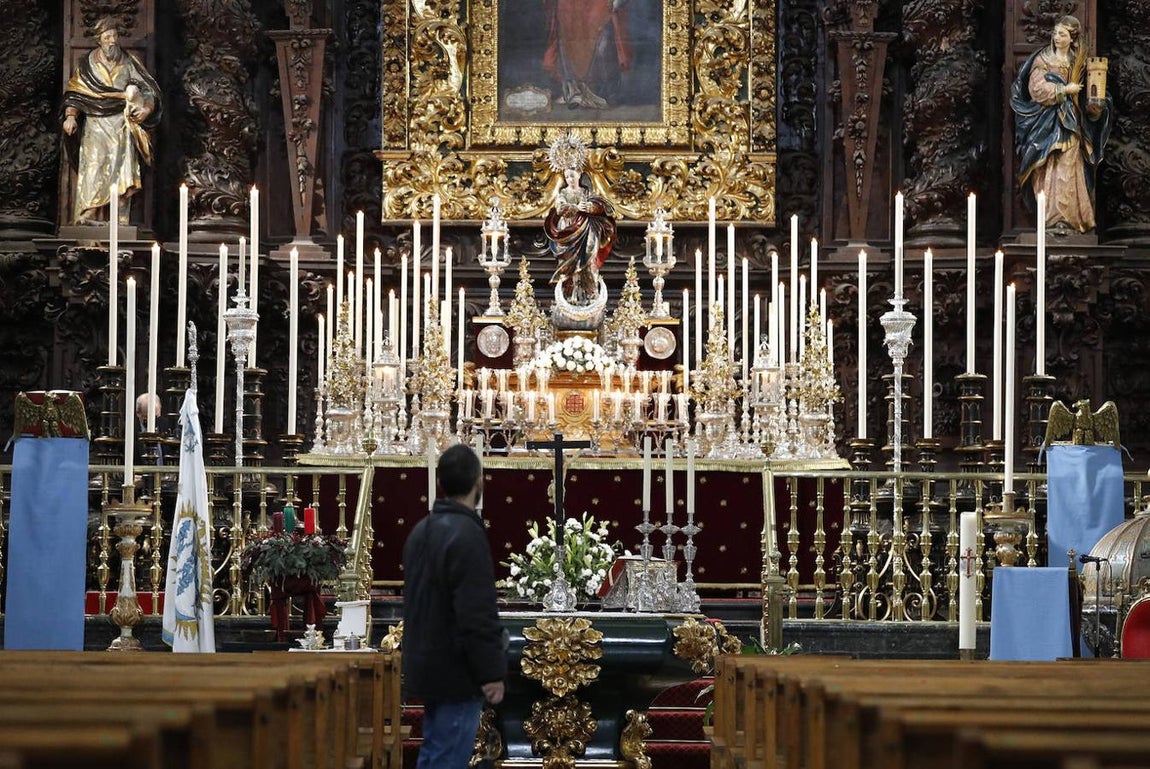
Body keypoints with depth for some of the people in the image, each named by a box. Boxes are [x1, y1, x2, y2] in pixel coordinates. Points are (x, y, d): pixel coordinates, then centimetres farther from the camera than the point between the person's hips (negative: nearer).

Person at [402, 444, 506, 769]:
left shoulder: (421, 531, 10)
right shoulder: (466, 535, -19)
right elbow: (477, 615, -22)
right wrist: (492, 672, -17)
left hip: (427, 666, 9)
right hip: (456, 673, -9)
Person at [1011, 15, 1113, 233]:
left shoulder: (1078, 62, 12)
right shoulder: (1042, 59, 1)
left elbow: (1086, 98, 14)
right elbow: (1037, 89, -10)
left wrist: (1096, 103, -7)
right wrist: (1065, 90, -11)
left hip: (1070, 123, 3)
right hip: (1047, 123, -3)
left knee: (1067, 170, -4)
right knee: (1048, 171, -8)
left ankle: (1067, 217, -4)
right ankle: (1052, 216, -9)